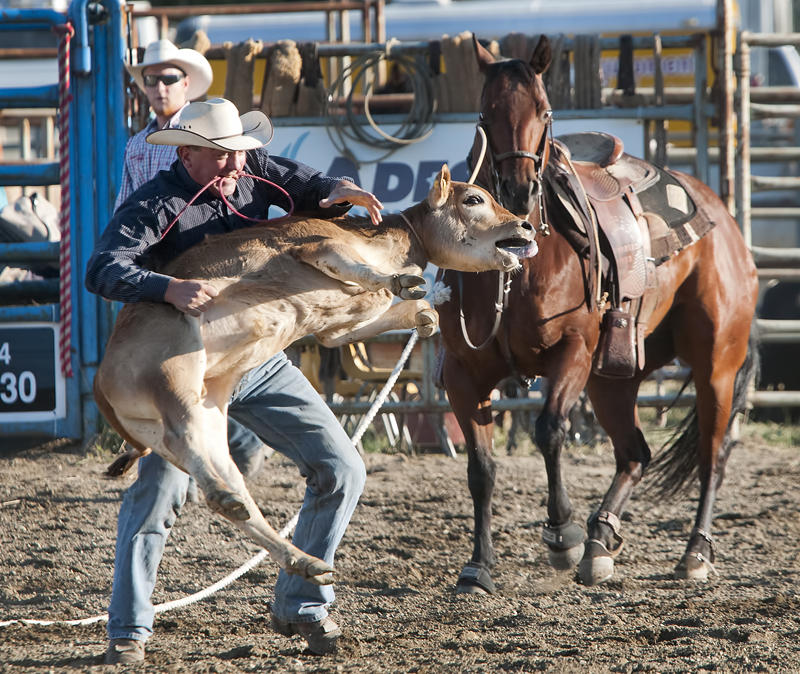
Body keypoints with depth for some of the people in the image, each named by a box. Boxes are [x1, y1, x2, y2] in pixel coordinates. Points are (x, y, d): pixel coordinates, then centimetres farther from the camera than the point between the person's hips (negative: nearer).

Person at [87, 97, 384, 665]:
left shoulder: (253, 172, 0)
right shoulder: (155, 205, -17)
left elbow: (308, 189, 8)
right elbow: (103, 270, -29)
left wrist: (343, 193, -17)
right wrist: (169, 288, -47)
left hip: (262, 362, 5)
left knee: (342, 471, 1)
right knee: (158, 491, -14)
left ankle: (300, 607, 13)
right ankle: (128, 630, 1)